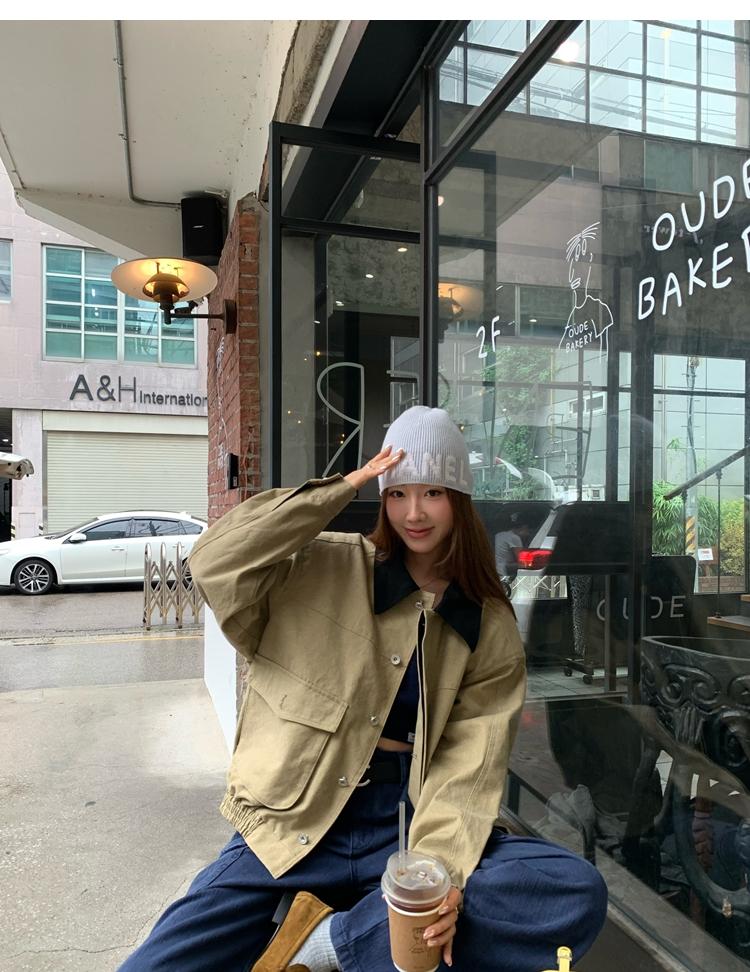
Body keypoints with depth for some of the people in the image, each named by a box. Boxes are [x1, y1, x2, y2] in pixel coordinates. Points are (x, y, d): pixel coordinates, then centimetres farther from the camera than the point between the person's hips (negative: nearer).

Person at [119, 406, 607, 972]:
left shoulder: (491, 630, 4)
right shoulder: (324, 568, 1)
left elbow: (468, 767, -4)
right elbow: (215, 563, -15)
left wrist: (441, 871, -22)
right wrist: (342, 489, -14)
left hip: (406, 830, 2)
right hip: (292, 829, -1)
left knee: (579, 894, -22)